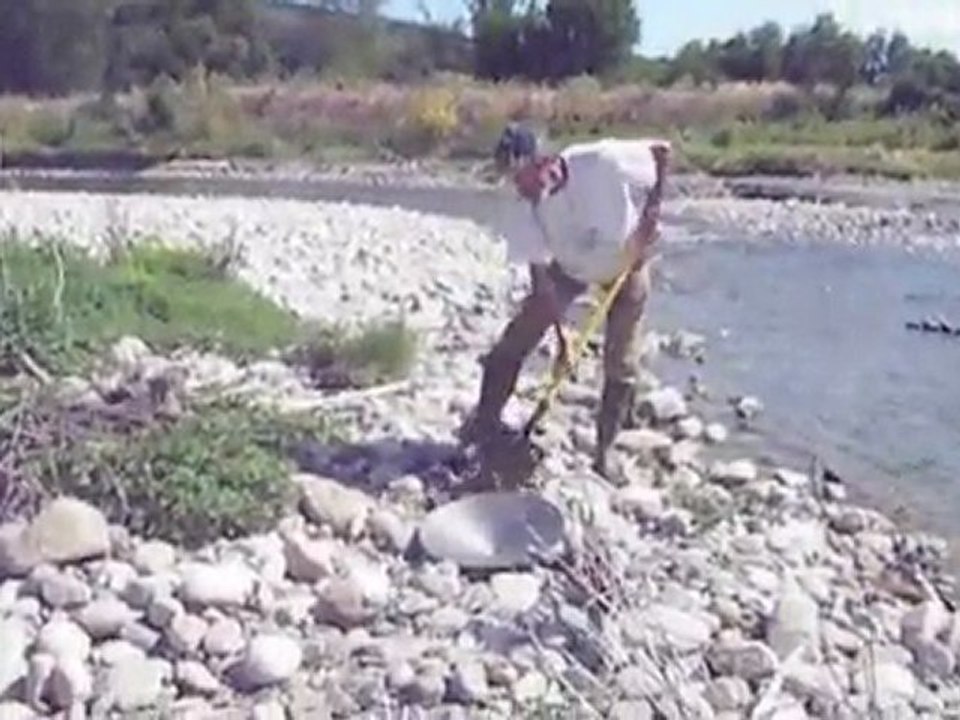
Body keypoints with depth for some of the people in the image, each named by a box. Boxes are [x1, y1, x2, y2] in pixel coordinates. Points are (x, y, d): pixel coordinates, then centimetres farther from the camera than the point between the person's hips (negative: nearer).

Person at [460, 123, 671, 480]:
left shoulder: (601, 160, -36)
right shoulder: (525, 208, -26)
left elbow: (662, 151, -20)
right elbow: (540, 277, -18)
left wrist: (651, 212, -25)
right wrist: (561, 337, -18)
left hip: (625, 265, -2)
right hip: (570, 268, 2)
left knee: (621, 366, -2)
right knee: (514, 341, -4)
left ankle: (603, 454, 11)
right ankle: (485, 422, 14)